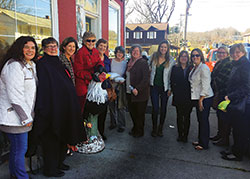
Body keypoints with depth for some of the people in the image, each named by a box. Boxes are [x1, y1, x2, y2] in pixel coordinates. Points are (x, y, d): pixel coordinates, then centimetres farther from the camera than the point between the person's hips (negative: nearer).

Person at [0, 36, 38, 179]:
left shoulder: (31, 65, 13)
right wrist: (26, 118, -17)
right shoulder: (14, 65, -17)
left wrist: (29, 116, 17)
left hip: (25, 115, 9)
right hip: (15, 117, -9)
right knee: (20, 149, 1)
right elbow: (15, 96, -22)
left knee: (17, 147, 20)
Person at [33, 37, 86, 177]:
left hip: (64, 107, 8)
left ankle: (59, 162, 33)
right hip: (52, 107, -8)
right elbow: (42, 87, -18)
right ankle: (50, 169, 18)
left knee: (63, 136, 17)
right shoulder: (42, 64, -10)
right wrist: (44, 108, -22)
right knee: (52, 139, 3)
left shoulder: (58, 62, 14)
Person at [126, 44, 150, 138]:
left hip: (140, 93, -7)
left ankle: (139, 132, 23)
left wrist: (137, 89, -22)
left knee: (140, 113, 5)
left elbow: (146, 79, -17)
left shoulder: (143, 62, -9)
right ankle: (135, 128, 37)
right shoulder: (130, 62, 12)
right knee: (132, 111, 16)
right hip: (130, 92, 7)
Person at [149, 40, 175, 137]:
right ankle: (154, 128, 14)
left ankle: (160, 129, 25)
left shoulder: (171, 60, -2)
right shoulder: (154, 57, 3)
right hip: (154, 86, 0)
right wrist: (148, 81, 8)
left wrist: (170, 89, -6)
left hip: (165, 87, 0)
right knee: (155, 108, -3)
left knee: (163, 109, 9)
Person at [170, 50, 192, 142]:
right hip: (178, 97, 1)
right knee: (179, 116, 8)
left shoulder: (191, 68, 4)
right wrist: (174, 90, -5)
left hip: (188, 97, 0)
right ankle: (180, 135, 18)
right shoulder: (175, 68, 7)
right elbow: (172, 81, 5)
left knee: (187, 117, 6)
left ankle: (185, 135, 17)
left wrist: (192, 93, -7)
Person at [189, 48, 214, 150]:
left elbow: (206, 86, -19)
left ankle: (204, 144, 11)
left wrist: (201, 100, -19)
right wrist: (197, 100, 15)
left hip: (205, 98, -9)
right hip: (197, 98, 9)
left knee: (204, 120, 0)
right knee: (200, 120, 16)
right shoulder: (194, 68, 14)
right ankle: (200, 140, 28)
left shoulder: (204, 68, -15)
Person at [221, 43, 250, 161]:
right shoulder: (236, 66, 15)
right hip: (235, 103, 9)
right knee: (236, 128, 16)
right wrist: (228, 96, 10)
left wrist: (231, 96, -20)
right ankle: (236, 150, 28)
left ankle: (238, 154, 15)